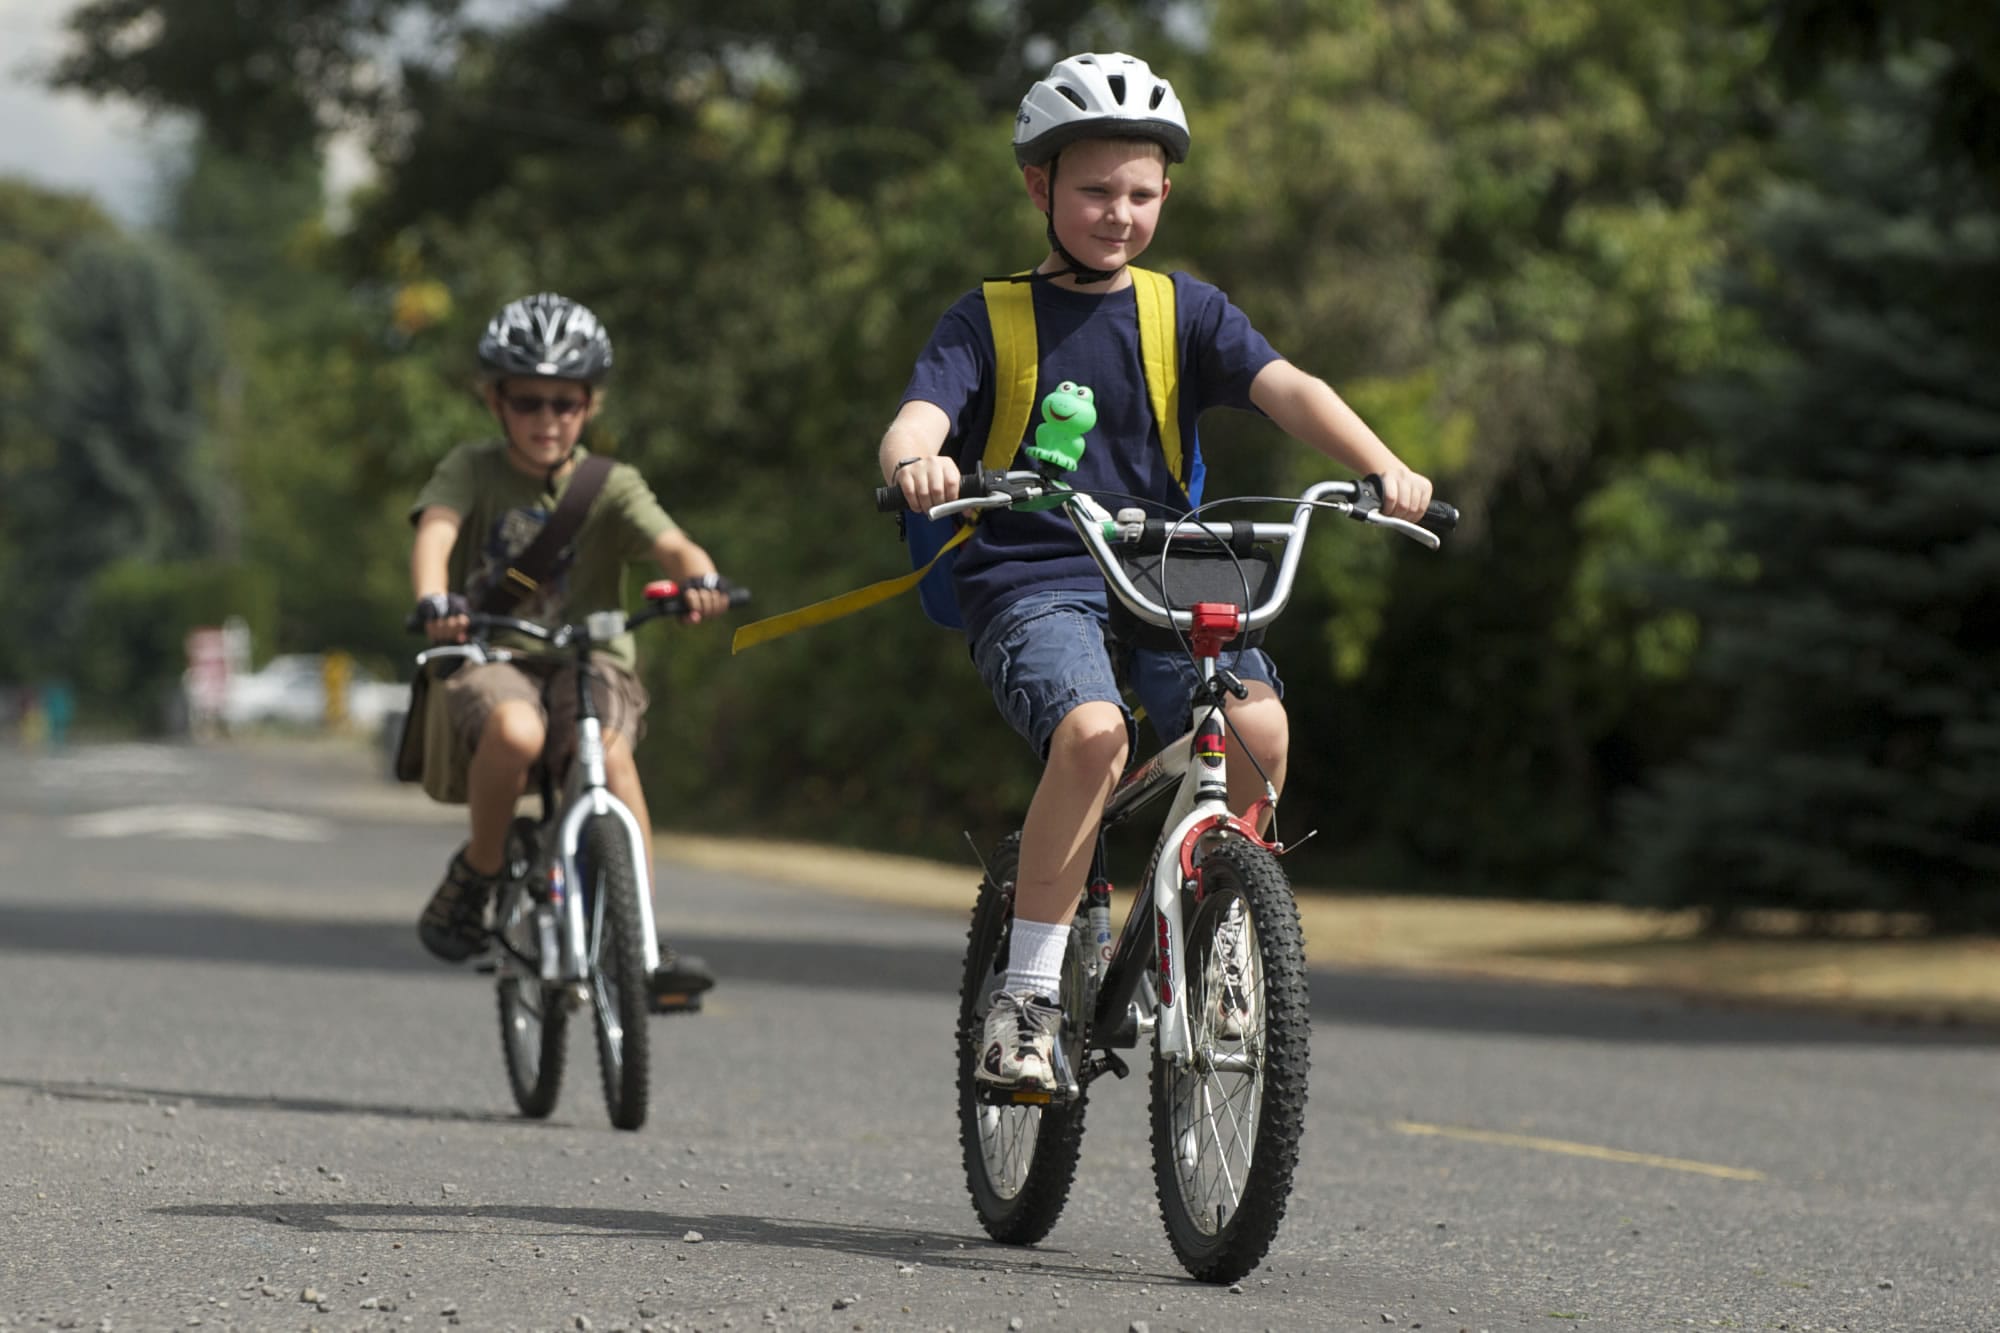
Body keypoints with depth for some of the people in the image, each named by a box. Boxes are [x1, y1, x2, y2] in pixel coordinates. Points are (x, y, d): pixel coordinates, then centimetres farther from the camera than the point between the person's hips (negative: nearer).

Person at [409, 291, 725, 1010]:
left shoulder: (611, 487, 4)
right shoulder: (472, 471, 3)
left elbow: (672, 544, -12)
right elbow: (435, 533, -16)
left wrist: (699, 577, -37)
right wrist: (434, 602, -38)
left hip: (588, 660, 1)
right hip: (491, 660, -1)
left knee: (608, 747, -32)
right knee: (514, 730, -37)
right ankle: (476, 873, -10)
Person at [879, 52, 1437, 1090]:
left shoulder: (1184, 311, 12)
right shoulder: (989, 319, 6)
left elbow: (1284, 388, -4)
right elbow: (919, 416, -10)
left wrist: (1383, 468, -22)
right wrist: (914, 462, -36)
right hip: (1028, 585, -3)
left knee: (1259, 723, -26)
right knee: (1092, 730, -33)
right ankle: (1028, 994, -21)